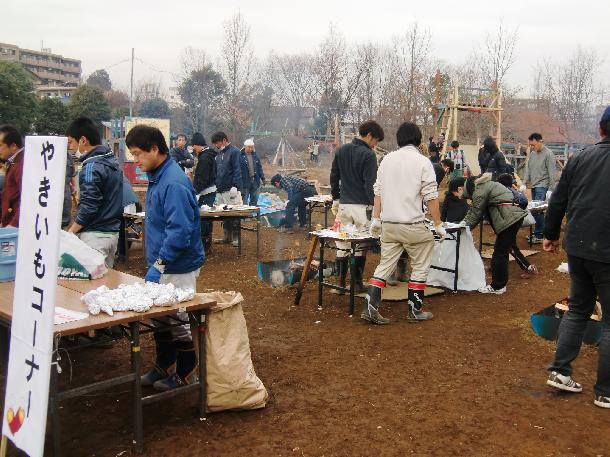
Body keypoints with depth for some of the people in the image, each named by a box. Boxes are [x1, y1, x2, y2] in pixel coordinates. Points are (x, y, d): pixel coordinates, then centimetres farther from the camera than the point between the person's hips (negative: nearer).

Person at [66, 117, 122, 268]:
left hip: (94, 235, -9)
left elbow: (88, 207, -19)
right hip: (113, 232, 9)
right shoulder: (113, 161, 12)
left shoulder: (92, 167, -15)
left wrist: (68, 233, -10)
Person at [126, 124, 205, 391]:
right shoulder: (157, 177, 8)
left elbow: (179, 231, -29)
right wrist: (156, 265, 18)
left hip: (177, 268, -9)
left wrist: (159, 265, -27)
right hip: (162, 263, 9)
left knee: (180, 321, 4)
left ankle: (186, 377, 20)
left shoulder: (174, 183, -23)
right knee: (161, 317, 20)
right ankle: (163, 369, 36)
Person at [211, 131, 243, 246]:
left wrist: (235, 186, -20)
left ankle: (236, 237, 4)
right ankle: (227, 236, 19)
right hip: (220, 190, 8)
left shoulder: (234, 151, -7)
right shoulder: (219, 154, 17)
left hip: (230, 189, -8)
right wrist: (216, 186, 16)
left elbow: (237, 170, -14)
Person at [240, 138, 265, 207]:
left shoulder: (255, 155, 12)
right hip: (245, 181, -5)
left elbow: (259, 167, 18)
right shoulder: (240, 156, -7)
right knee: (244, 201, -3)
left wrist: (262, 177, 14)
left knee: (254, 200, 11)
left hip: (255, 181, 6)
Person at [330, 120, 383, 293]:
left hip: (343, 204, 5)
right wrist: (373, 205, -10)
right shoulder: (368, 155, -11)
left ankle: (341, 281, 14)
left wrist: (336, 199, 21)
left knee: (342, 244, 10)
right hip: (361, 205, -5)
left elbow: (334, 177, 14)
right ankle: (357, 282, 10)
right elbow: (370, 184, -15)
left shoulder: (341, 151, 9)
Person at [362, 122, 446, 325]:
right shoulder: (423, 162, -7)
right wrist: (439, 225, -2)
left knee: (385, 266, 10)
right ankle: (415, 310, 16)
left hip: (388, 224, 4)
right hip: (413, 225, -4)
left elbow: (378, 191, 8)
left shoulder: (387, 159, 7)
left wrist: (376, 219, 13)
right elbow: (431, 197, -8)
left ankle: (370, 307, 2)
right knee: (420, 267, 11)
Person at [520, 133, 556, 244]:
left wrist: (550, 189, -14)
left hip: (542, 186, -7)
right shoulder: (532, 154, 12)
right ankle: (538, 233, 15)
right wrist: (524, 183, 6)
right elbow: (528, 169, 17)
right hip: (534, 186, 7)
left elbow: (552, 173, -11)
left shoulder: (548, 154, -9)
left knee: (538, 210, -13)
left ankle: (539, 235, -8)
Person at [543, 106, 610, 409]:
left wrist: (551, 234, 21)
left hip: (577, 248, 6)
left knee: (578, 309, 20)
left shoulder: (581, 158, 5)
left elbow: (558, 200, 10)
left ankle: (559, 371, 19)